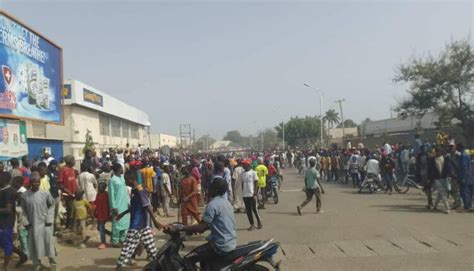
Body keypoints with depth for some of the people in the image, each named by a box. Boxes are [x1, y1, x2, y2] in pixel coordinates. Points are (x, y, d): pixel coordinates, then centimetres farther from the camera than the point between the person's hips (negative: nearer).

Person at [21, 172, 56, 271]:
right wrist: (26, 222, -2)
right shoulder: (25, 195, -7)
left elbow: (51, 206, 0)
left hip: (45, 223, -1)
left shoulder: (46, 193, -10)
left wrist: (49, 219, -4)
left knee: (49, 243, 6)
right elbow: (23, 210, 3)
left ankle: (53, 263, 23)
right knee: (34, 244, 10)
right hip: (32, 224, 1)